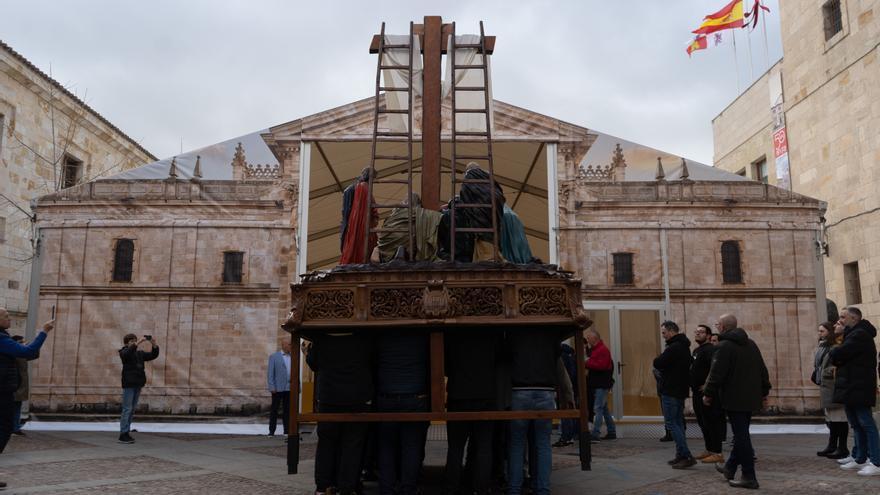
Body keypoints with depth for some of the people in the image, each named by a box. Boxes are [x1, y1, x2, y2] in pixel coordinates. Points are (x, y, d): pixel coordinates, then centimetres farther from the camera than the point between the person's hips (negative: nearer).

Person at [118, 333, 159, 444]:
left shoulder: (140, 353, 15)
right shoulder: (124, 352, -2)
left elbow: (153, 355, 11)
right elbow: (128, 352, -26)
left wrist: (154, 344, -6)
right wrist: (140, 342, -33)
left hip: (137, 384, 6)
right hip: (128, 384, -6)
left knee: (132, 410, 9)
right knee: (127, 409, -7)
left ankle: (127, 432, 15)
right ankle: (123, 434, -4)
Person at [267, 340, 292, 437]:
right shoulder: (274, 356, 1)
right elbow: (270, 373, -2)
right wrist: (272, 387, -11)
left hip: (289, 389, 3)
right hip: (278, 388, -3)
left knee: (287, 410, 5)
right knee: (274, 410, 3)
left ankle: (286, 431, 9)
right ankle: (271, 431, 8)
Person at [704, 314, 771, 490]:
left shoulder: (724, 346, -14)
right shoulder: (751, 344, 13)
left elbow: (716, 374, -17)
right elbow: (763, 370, 16)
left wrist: (708, 394, -7)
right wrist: (764, 392, 22)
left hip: (734, 399, -8)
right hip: (751, 398, 9)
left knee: (741, 436, -4)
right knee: (741, 434, 17)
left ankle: (749, 477, -1)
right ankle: (730, 468, 30)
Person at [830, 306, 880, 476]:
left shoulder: (860, 335, -15)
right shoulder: (853, 334, 20)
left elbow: (837, 355, -23)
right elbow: (838, 356, 16)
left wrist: (834, 352, -1)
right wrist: (837, 356, -5)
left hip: (858, 388, -10)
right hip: (850, 387, 10)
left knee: (866, 424, -8)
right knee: (857, 425, 14)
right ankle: (860, 459, 21)